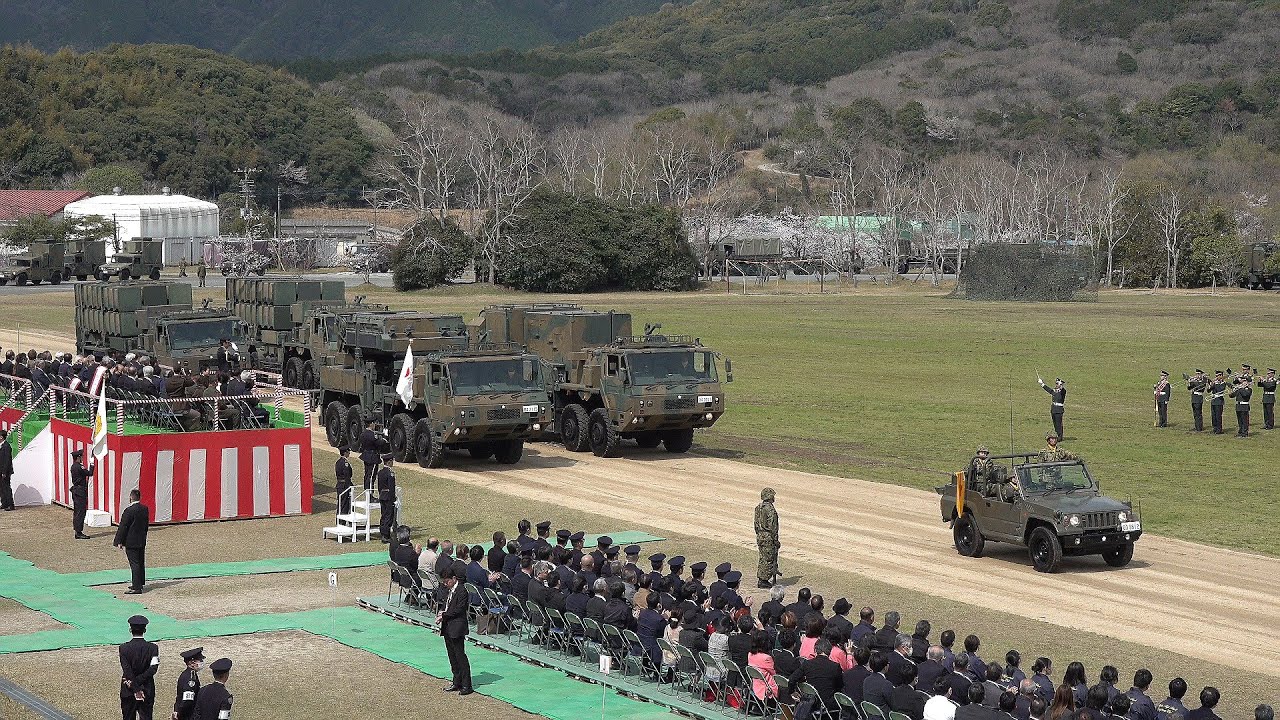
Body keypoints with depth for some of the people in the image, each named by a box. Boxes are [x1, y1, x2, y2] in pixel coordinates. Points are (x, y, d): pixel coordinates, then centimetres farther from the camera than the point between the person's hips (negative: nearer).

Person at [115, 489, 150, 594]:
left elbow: (123, 527, -15)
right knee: (140, 563, 16)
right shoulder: (145, 509, 4)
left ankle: (137, 587, -6)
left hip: (131, 542, -8)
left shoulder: (129, 510, -19)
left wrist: (119, 541, -9)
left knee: (134, 564, -6)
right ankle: (139, 583, 28)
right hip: (142, 541, 8)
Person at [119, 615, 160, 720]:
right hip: (148, 691, 0)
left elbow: (127, 672, -15)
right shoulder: (153, 648, -7)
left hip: (128, 692, 0)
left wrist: (136, 689, -15)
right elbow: (153, 669, -17)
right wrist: (139, 680, -15)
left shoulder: (124, 648, -9)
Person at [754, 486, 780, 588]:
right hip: (768, 537, -9)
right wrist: (776, 540, -14)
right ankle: (763, 581, 0)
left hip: (760, 536, 9)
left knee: (763, 558, 15)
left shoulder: (758, 508, 8)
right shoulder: (770, 509, -17)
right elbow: (772, 526, -19)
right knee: (768, 559, -2)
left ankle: (762, 579, 18)